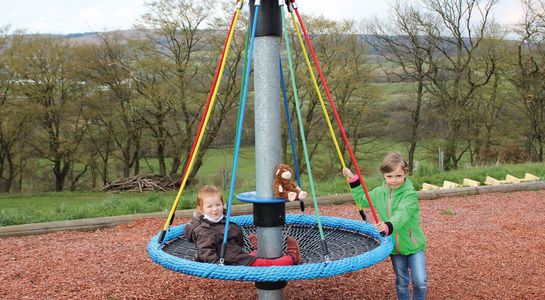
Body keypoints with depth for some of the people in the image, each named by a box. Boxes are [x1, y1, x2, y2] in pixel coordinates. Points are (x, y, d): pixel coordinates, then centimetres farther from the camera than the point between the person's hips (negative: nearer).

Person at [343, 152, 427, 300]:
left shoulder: (410, 194, -20)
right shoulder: (379, 193, -2)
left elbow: (402, 214, -36)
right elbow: (362, 200, 16)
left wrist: (389, 226, -55)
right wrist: (353, 180, 8)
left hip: (413, 245, -4)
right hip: (394, 246, 4)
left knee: (420, 282, -4)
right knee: (401, 282, 16)